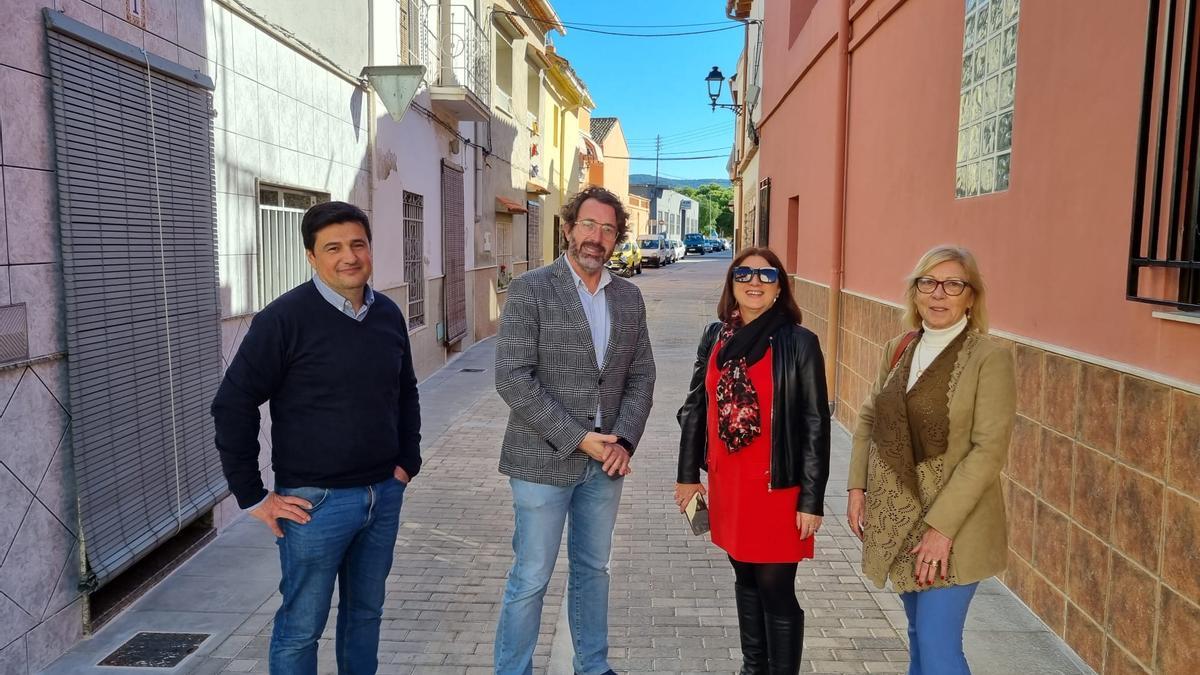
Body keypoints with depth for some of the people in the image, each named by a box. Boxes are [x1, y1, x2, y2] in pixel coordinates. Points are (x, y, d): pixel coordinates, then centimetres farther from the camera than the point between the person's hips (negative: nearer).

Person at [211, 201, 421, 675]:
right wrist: (253, 496, -10)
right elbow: (233, 405, -11)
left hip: (384, 495, 5)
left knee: (365, 611, 19)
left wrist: (408, 461, 10)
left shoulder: (388, 315, 4)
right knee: (301, 626, 8)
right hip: (315, 501, -5)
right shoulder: (285, 318, -13)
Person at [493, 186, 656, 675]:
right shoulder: (530, 290, -9)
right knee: (531, 578, 5)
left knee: (593, 570, 19)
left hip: (605, 460, 5)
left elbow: (641, 376, 8)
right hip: (544, 460, -5)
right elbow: (512, 378, -15)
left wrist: (623, 440, -7)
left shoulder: (629, 297, 7)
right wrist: (577, 438, -17)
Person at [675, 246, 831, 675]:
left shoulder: (799, 343, -10)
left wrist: (811, 500, -11)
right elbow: (696, 406, 10)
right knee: (745, 579, 19)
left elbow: (815, 426, -10)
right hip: (727, 483, 5)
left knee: (776, 590, 2)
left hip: (776, 486, -5)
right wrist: (688, 474, 10)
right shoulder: (716, 337, 4)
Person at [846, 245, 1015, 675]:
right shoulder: (898, 350, 6)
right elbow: (869, 419, 13)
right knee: (920, 636, 19)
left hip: (953, 526, -6)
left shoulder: (990, 358, -13)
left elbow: (989, 450, -17)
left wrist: (942, 526, -20)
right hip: (897, 519, 6)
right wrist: (858, 486, 3)